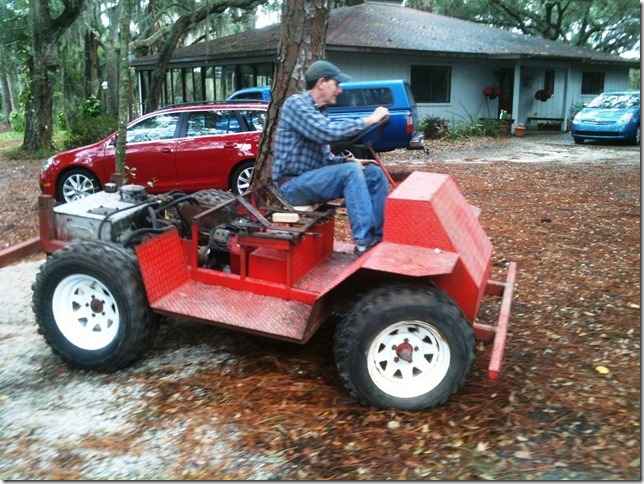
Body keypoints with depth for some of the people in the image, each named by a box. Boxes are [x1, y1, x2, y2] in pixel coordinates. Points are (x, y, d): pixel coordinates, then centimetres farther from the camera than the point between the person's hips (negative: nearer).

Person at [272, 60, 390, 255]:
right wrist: (368, 120, -18)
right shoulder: (296, 103, -11)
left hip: (312, 178, 9)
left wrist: (347, 160, -1)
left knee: (375, 173, -2)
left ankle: (382, 234, -6)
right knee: (351, 171, -29)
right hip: (293, 184, -9)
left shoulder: (317, 112, 17)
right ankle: (364, 241, -29)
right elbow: (328, 132, -26)